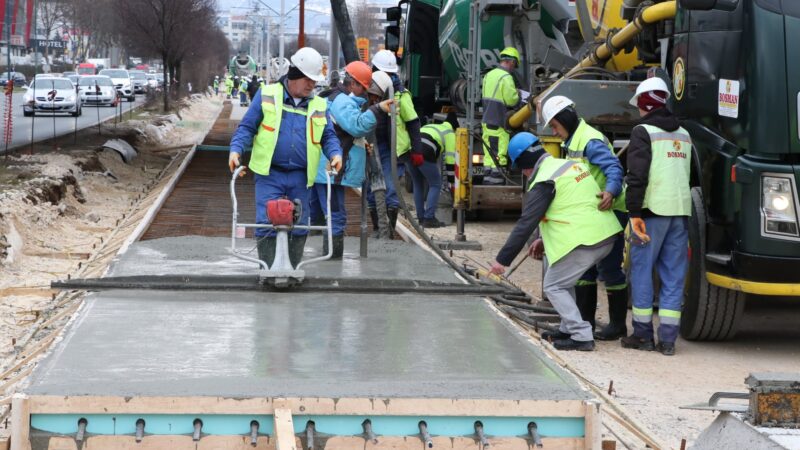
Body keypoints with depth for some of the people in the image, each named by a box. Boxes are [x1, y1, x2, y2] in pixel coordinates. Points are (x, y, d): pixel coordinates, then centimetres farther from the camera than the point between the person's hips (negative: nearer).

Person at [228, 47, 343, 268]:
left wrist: (335, 154, -7)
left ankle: (292, 269, 20)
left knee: (300, 226, 7)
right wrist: (236, 149, -10)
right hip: (270, 175, -3)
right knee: (267, 225, -10)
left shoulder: (319, 106, 11)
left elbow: (328, 136, 15)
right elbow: (247, 126, 5)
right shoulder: (267, 96, 3)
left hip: (300, 177, 3)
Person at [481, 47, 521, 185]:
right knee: (499, 156, -5)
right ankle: (496, 183, -6)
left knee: (489, 155, 10)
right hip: (499, 124, -8)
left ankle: (487, 183, 11)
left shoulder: (489, 75, 12)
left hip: (487, 121, 8)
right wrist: (517, 95, 5)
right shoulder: (506, 77, -15)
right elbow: (511, 100, -18)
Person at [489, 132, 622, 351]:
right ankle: (568, 329, 29)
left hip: (583, 241, -9)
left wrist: (502, 259, -7)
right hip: (606, 234, 9)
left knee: (553, 286, 3)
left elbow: (526, 223, -11)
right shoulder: (571, 164, 17)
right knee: (564, 279, 24)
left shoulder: (543, 183, -10)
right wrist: (545, 240, 27)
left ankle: (581, 336, -4)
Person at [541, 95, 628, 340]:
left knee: (608, 267, -6)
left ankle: (618, 324, 2)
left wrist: (610, 191, -45)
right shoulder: (573, 142, 17)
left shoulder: (590, 140, -16)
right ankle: (585, 320, 21)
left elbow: (613, 167, -26)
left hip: (610, 210, -10)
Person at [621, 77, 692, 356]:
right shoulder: (683, 135, 17)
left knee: (642, 270, 3)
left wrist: (634, 212, -15)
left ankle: (643, 334, 6)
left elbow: (637, 175, -14)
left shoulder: (644, 132, -5)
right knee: (673, 274, 6)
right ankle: (668, 338, 5)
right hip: (681, 209, 6)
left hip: (653, 209, -6)